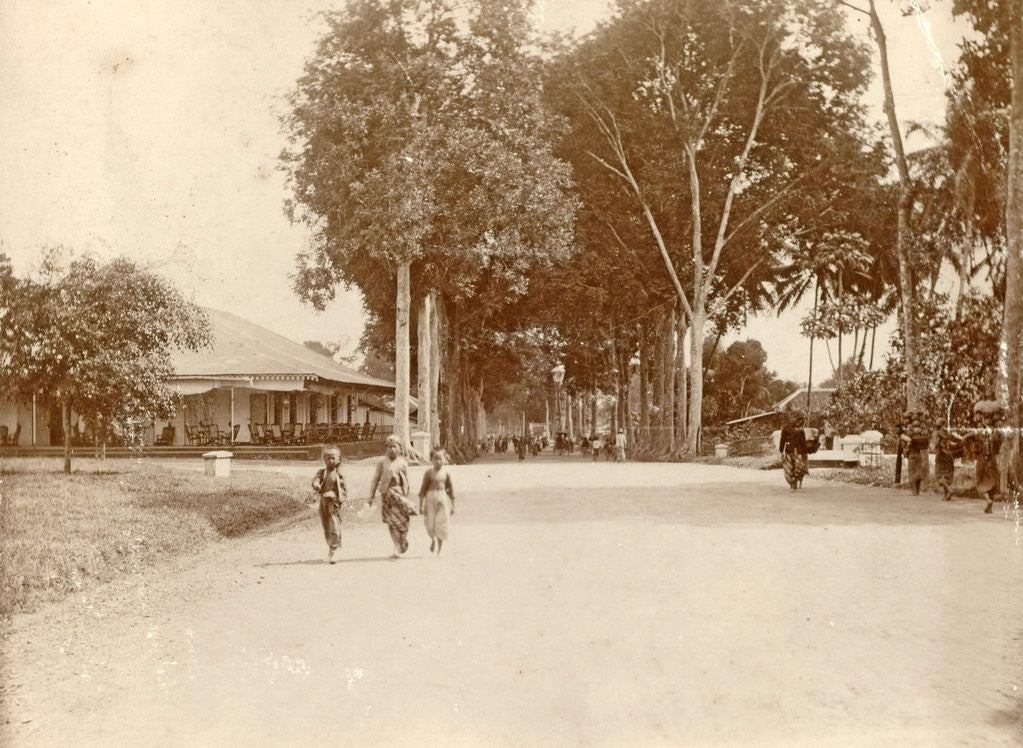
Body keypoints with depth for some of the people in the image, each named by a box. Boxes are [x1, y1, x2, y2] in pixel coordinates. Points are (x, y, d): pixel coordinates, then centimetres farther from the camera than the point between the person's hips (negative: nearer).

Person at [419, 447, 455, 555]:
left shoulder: (446, 472, 1)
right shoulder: (429, 473, 0)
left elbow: (451, 489, 7)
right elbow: (423, 489, 3)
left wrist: (452, 505, 8)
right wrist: (421, 505, -1)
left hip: (443, 499, 0)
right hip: (430, 498, 0)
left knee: (441, 525, 1)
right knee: (430, 524, -3)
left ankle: (439, 550, 12)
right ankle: (433, 539, 31)